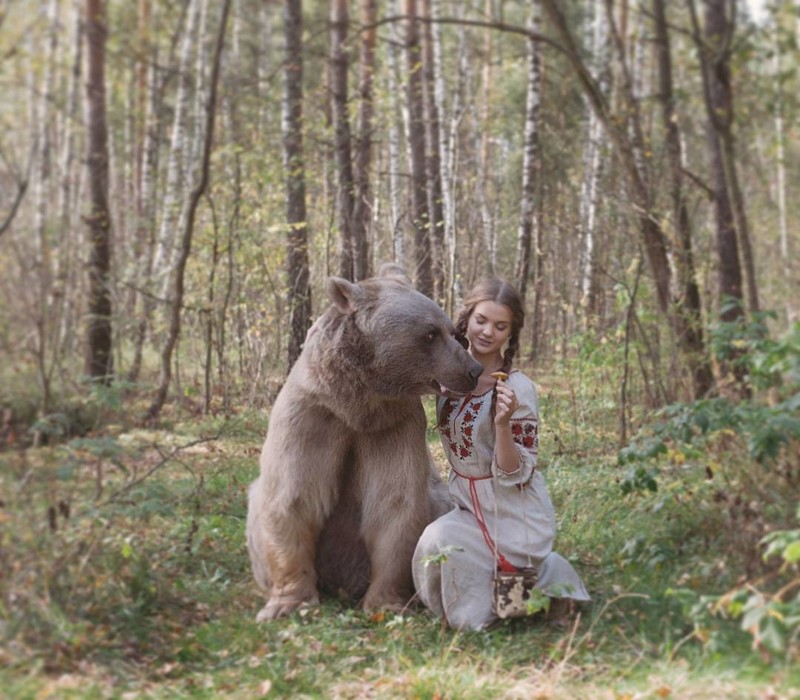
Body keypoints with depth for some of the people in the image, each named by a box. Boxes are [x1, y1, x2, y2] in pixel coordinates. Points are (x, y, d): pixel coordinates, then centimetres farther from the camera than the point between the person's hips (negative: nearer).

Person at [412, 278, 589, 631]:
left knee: (440, 542, -22)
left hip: (514, 517, -7)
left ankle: (543, 575, 0)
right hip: (469, 507, 7)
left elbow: (512, 476, -18)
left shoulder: (517, 388, -19)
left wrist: (503, 423, -34)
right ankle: (537, 571, 12)